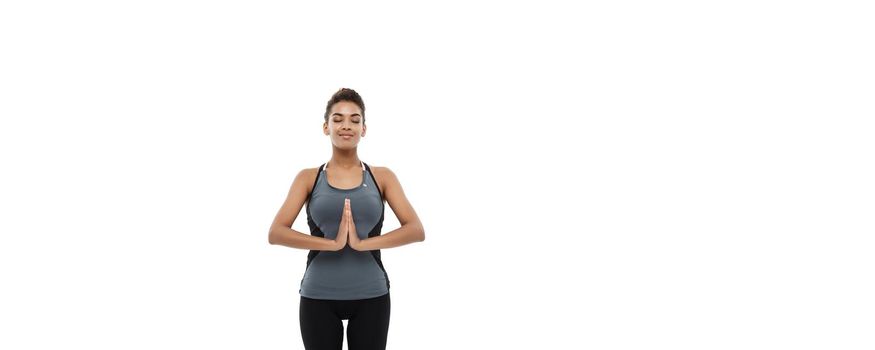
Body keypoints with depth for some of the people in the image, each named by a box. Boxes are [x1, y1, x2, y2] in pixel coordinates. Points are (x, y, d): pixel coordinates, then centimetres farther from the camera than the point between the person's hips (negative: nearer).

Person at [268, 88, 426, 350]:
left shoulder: (382, 177, 5)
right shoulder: (308, 178, 4)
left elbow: (416, 230, -6)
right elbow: (276, 233, -8)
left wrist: (363, 243, -18)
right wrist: (332, 243, -20)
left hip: (371, 297, 1)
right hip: (318, 297, 0)